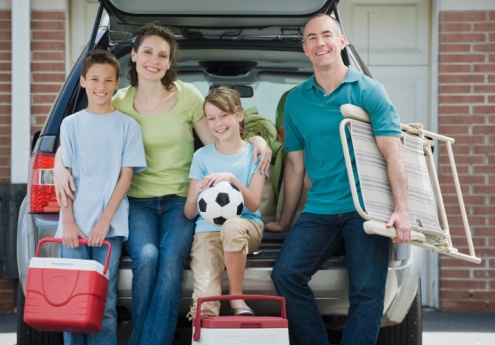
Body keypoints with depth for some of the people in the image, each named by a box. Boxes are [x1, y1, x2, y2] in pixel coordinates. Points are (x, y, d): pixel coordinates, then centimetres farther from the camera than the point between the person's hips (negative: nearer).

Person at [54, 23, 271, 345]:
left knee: (171, 261, -27)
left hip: (180, 198, 0)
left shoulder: (187, 95, 1)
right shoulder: (120, 102, 2)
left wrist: (256, 139, -11)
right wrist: (60, 164, -15)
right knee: (146, 256, -28)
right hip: (138, 199, 0)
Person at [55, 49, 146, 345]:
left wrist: (105, 220, -8)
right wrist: (68, 222, -5)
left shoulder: (127, 126, 5)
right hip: (75, 226, 1)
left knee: (104, 304, -2)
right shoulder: (71, 124, 8)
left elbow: (126, 175, 1)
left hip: (110, 226, -1)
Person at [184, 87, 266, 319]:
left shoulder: (254, 153, 5)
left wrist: (232, 179, -21)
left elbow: (254, 204, -5)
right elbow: (189, 213, 5)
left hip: (246, 225, 1)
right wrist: (197, 195, -18)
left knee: (232, 225, -40)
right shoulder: (202, 156, 8)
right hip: (207, 230, 0)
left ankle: (237, 298, -22)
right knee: (205, 303, -31)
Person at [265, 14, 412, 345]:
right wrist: (285, 221, 20)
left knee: (367, 291, -13)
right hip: (319, 210, 3)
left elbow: (392, 151, -5)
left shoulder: (368, 90, 1)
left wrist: (402, 210, -16)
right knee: (286, 273, -16)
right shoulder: (296, 100, 12)